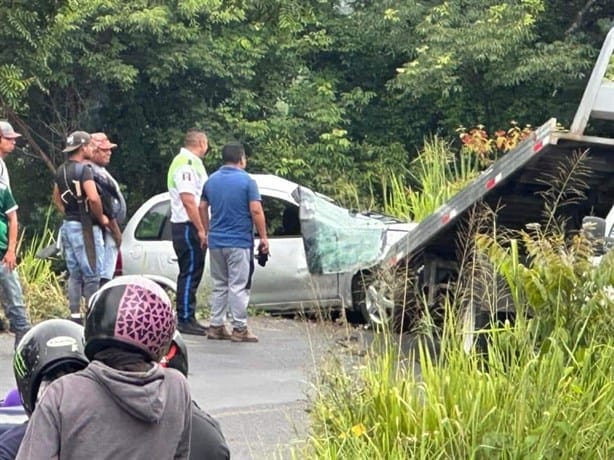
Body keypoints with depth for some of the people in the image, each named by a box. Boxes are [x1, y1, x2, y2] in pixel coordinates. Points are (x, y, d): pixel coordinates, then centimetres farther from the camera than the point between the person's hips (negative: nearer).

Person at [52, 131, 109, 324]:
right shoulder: (84, 170, -15)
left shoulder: (61, 171, 12)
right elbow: (93, 198, -26)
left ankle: (75, 315, 13)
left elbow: (56, 199, 23)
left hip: (68, 226, 9)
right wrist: (101, 218, -11)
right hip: (85, 227, -9)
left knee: (74, 274, 12)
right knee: (92, 274, -4)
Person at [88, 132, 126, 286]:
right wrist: (116, 232, -13)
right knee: (105, 275, -11)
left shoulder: (99, 171, 15)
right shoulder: (97, 174, -19)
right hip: (106, 228, -11)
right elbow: (107, 208, -20)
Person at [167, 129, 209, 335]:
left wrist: (202, 229, 20)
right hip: (187, 226, -10)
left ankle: (189, 318, 18)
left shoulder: (192, 163, 20)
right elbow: (188, 200, -21)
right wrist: (201, 230, -21)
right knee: (189, 274, -8)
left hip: (194, 227, 10)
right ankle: (185, 320, -7)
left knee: (193, 273, 13)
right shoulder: (185, 164, -14)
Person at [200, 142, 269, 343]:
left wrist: (208, 232, 22)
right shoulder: (246, 181, -9)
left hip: (216, 242, 6)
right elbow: (256, 210, -14)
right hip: (239, 242, -6)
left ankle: (215, 326, 12)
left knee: (219, 285, 14)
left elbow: (203, 208, 13)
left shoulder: (211, 180, 9)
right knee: (239, 287, -3)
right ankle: (239, 328, -3)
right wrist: (263, 237, -8)